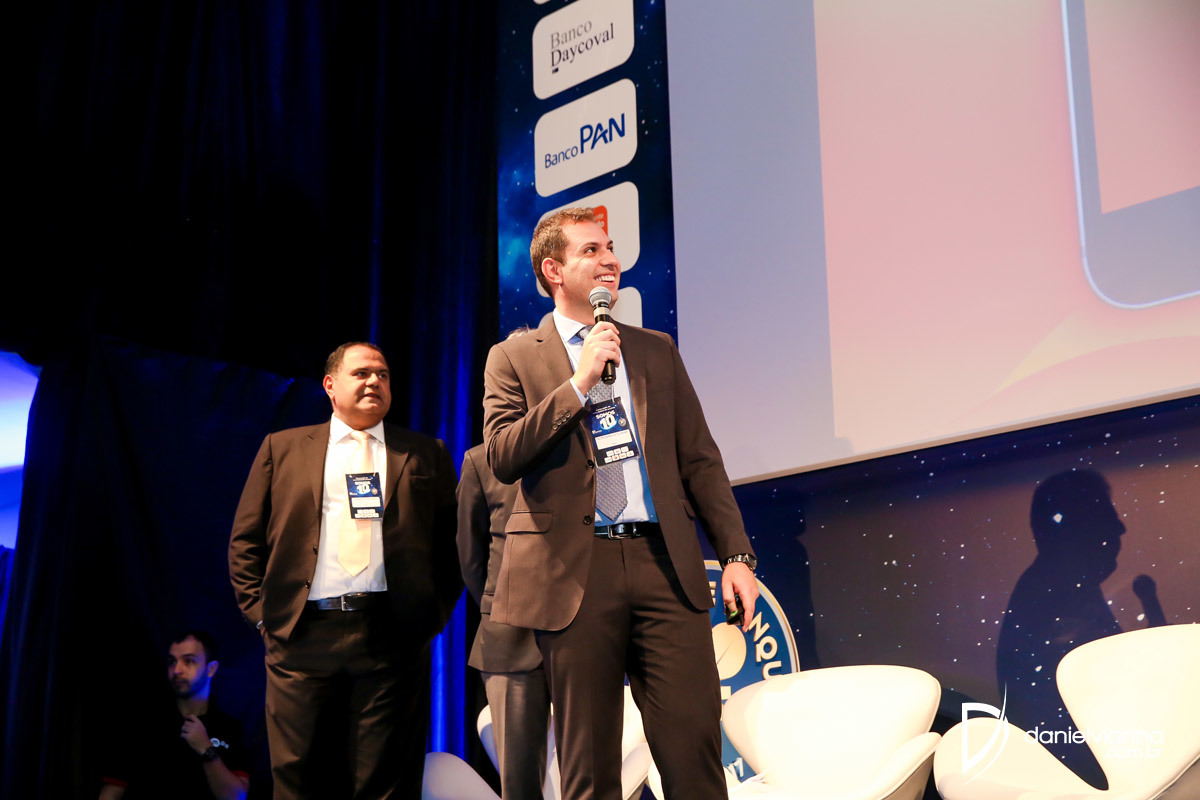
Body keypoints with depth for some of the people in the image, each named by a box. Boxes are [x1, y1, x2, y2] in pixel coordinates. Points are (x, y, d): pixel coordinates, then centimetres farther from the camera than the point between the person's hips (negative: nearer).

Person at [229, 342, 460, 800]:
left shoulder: (427, 455, 13)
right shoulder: (282, 448, 14)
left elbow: (452, 542, 11)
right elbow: (245, 540, 13)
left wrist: (435, 615, 2)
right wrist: (260, 612, 4)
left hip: (393, 637, 0)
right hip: (302, 637, 1)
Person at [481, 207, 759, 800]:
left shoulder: (657, 350, 17)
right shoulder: (515, 358, 8)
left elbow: (700, 459, 14)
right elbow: (501, 457, -7)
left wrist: (736, 553, 5)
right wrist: (579, 383, -11)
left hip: (666, 566, 2)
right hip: (576, 571, -2)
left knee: (695, 746, -3)